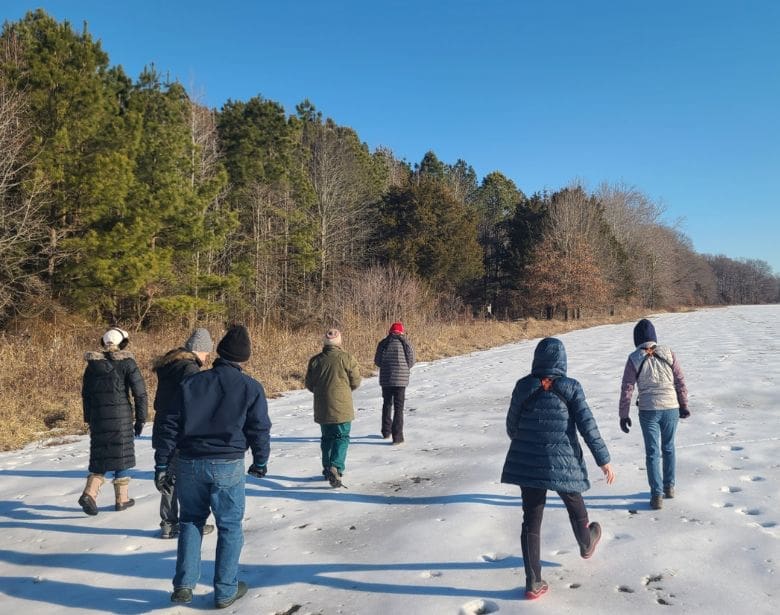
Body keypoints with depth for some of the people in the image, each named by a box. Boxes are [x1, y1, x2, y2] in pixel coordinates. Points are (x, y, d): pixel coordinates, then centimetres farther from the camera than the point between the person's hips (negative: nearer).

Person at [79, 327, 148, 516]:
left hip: (98, 418, 4)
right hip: (122, 418, -3)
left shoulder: (93, 363, 7)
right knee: (121, 457, 9)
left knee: (100, 457, 13)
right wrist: (140, 419, -1)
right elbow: (140, 393, -9)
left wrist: (89, 420, 21)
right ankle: (121, 499, 16)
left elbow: (85, 394, 12)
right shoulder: (127, 362, -7)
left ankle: (89, 493, -5)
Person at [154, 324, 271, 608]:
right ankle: (225, 591, 17)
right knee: (229, 526, 11)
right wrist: (260, 462, 16)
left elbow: (171, 425, 3)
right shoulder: (251, 387, -2)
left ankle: (184, 585, 19)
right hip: (228, 466, -2)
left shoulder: (190, 382, 4)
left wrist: (162, 465, 9)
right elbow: (259, 430, 0)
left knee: (190, 521, 20)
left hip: (190, 463, 3)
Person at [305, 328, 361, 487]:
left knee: (327, 437, 18)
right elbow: (356, 382, -3)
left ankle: (327, 468, 24)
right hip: (341, 406, -4)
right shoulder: (347, 358, -9)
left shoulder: (315, 360, -1)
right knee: (342, 437, 2)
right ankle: (336, 467, -15)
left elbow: (309, 384, 6)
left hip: (322, 408, 4)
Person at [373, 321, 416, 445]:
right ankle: (397, 436, -1)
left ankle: (386, 431, 28)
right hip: (401, 379, -2)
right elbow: (411, 362, -1)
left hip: (385, 379, 2)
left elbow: (377, 362, 2)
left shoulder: (383, 343, -2)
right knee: (398, 408, 3)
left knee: (387, 404, 19)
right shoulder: (406, 344, -6)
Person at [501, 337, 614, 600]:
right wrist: (604, 460, -2)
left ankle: (534, 583, 9)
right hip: (563, 463, -1)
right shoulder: (570, 387, -9)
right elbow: (587, 425, -10)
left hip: (527, 463, 1)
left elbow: (512, 425, 4)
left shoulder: (523, 386, -3)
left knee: (531, 520, 8)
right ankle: (586, 544, 55)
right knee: (574, 504, 26)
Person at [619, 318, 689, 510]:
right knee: (668, 448, 21)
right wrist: (684, 405, 13)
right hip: (671, 408, 2)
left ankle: (657, 495, 2)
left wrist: (623, 415, 2)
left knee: (652, 453, 6)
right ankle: (669, 486, 32)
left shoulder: (634, 359, -6)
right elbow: (680, 380, 1)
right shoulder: (668, 353, -1)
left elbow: (626, 389, -6)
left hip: (648, 410, -2)